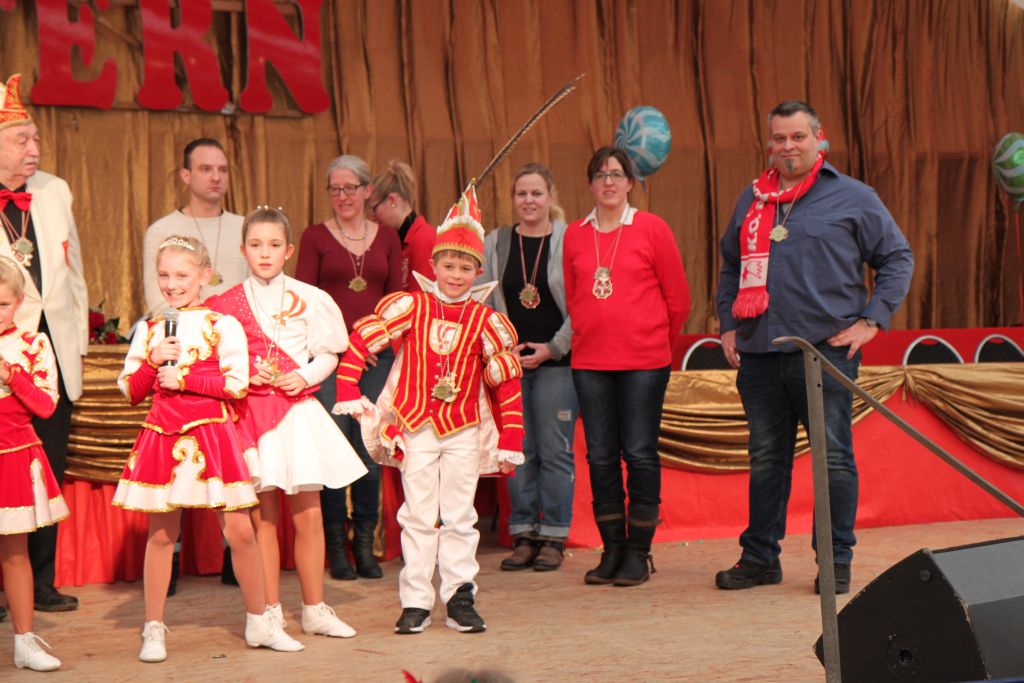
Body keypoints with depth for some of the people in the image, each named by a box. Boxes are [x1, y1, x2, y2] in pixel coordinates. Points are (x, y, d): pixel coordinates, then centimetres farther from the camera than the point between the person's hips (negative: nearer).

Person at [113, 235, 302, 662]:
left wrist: (183, 377, -13)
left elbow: (237, 384, -10)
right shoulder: (148, 331, 10)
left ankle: (259, 622, 14)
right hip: (162, 435, 2)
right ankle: (153, 629, 15)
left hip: (212, 435, -2)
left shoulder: (223, 325, -1)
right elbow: (130, 391, 9)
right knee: (161, 533, 6)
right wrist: (154, 361, -8)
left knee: (240, 531, -1)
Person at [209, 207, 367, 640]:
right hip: (250, 411, 0)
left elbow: (329, 355, 7)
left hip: (297, 407, 1)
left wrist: (306, 377, -10)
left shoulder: (307, 299, 3)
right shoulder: (226, 304, 2)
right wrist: (246, 375, -11)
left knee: (308, 516, 1)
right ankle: (270, 612, 11)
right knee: (262, 517, 2)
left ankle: (315, 610, 12)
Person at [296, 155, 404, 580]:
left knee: (370, 448, 1)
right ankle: (335, 545, 4)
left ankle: (365, 543, 12)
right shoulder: (315, 236, 5)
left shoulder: (387, 239, 13)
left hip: (377, 354, 2)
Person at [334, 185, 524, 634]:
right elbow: (360, 340, -2)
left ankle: (460, 599, 13)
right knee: (418, 517, 4)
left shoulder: (486, 321, -2)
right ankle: (415, 603, 8)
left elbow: (507, 383, 0)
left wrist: (511, 442, -2)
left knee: (460, 516, 6)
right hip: (415, 427, -1)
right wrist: (347, 392, -7)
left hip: (465, 431, 1)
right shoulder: (410, 306, -4)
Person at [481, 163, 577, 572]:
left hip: (557, 361, -3)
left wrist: (552, 348, -7)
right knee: (518, 450, 4)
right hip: (508, 361, 3)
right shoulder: (494, 244, 11)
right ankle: (523, 535, 11)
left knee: (555, 450, -2)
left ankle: (553, 537, 5)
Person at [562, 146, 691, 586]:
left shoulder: (652, 229, -2)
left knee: (640, 453, -1)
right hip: (589, 361, 3)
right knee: (600, 455, 6)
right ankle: (612, 549, 16)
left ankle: (639, 552, 7)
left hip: (644, 361, -3)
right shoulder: (574, 235, 7)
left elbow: (678, 298, 4)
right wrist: (590, 337, 13)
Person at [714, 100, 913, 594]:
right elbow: (731, 267, 26)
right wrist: (728, 326, 14)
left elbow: (898, 258, 6)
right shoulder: (752, 201, 15)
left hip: (826, 348, -4)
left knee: (834, 457, -1)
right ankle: (760, 556, 19)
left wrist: (872, 319, -3)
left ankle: (837, 560, 8)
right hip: (759, 353, 4)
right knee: (765, 458, 10)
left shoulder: (853, 197, 3)